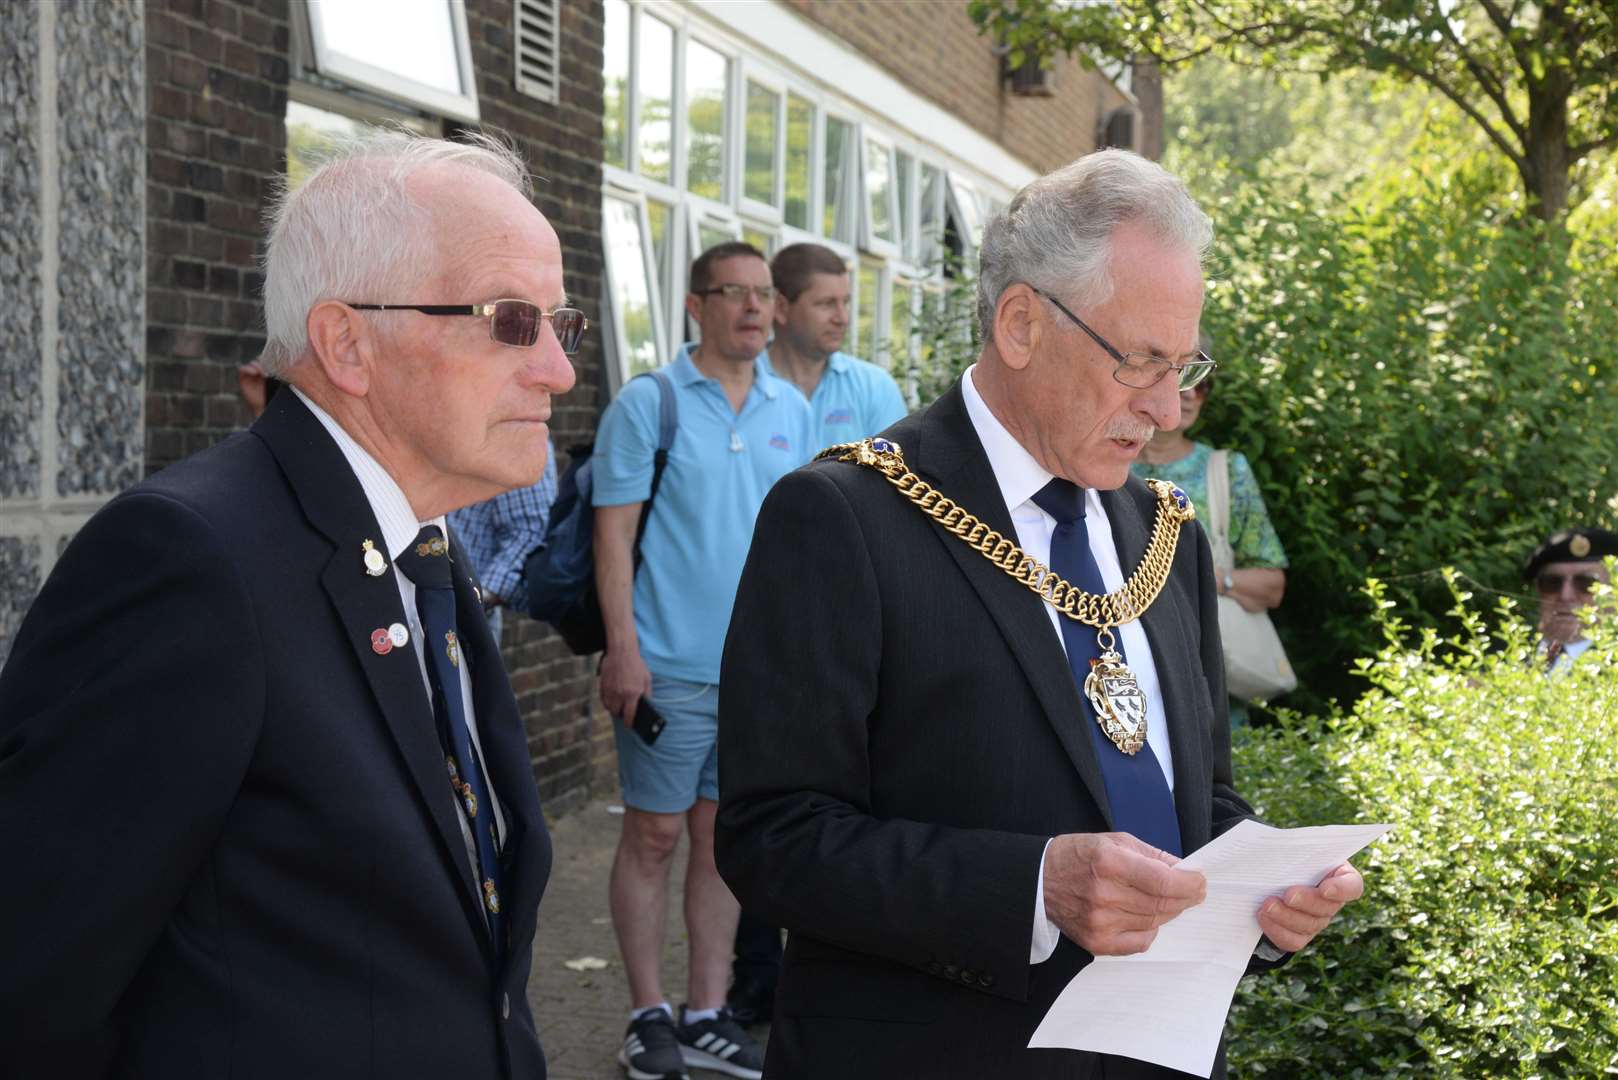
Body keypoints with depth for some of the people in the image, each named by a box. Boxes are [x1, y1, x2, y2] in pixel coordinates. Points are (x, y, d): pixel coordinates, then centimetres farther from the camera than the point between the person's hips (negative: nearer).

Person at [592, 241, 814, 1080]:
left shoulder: (792, 411, 9)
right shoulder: (647, 403, -5)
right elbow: (613, 534, -7)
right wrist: (623, 650, -14)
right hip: (671, 665, -4)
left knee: (724, 837, 10)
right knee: (653, 836, 3)